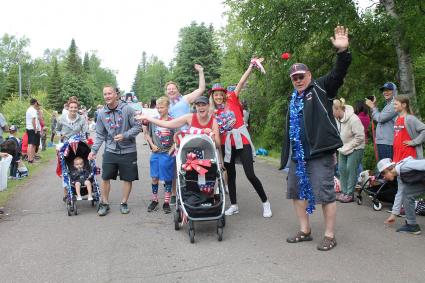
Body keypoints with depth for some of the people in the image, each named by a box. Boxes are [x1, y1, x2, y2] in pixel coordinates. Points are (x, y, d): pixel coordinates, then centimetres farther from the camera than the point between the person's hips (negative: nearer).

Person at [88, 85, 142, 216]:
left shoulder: (127, 109, -9)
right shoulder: (101, 113, 2)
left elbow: (137, 127, -8)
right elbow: (100, 135, 7)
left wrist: (124, 135, -20)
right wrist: (94, 150, -1)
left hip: (128, 151, -2)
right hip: (110, 150, 3)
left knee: (127, 178, 7)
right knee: (105, 177, 3)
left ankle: (124, 203, 24)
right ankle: (104, 203, 20)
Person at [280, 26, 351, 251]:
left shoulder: (321, 88, 1)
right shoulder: (293, 99, 18)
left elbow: (339, 73, -16)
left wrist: (342, 52, -33)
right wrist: (286, 154, 17)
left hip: (320, 153, -7)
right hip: (298, 155, 7)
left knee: (325, 193, -3)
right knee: (297, 192, 12)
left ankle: (329, 235, 9)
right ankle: (305, 230, 26)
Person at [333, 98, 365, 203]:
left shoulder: (353, 119, -24)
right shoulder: (336, 118, -2)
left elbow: (360, 136, -22)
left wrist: (348, 147, -18)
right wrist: (340, 147, 1)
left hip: (355, 148, -7)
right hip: (343, 148, 8)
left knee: (351, 169, -7)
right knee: (341, 168, 7)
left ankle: (350, 194, 2)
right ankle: (344, 192, 17)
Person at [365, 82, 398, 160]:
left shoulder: (394, 104, -11)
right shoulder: (388, 104, 20)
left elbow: (380, 118, -16)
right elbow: (378, 119, 18)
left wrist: (372, 106, -2)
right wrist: (374, 105, 11)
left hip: (387, 143, -10)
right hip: (382, 141, 10)